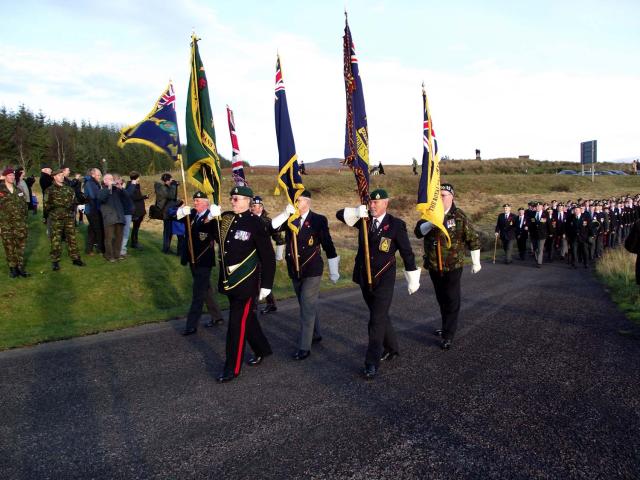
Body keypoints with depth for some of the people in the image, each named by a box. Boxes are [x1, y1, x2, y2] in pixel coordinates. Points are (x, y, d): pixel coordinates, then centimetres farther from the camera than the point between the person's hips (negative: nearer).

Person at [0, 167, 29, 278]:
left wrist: (25, 221, 10)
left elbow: (24, 206, 14)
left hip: (20, 224, 3)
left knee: (21, 246, 4)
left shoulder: (19, 190, 9)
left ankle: (20, 267, 12)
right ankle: (12, 268, 13)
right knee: (9, 247, 4)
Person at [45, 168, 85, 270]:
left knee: (72, 238, 7)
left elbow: (74, 200, 18)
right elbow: (47, 204, -3)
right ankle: (55, 261, 7)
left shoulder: (69, 189, 12)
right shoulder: (50, 190, 0)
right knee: (56, 239, -1)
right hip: (56, 218, -4)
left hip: (69, 217, 4)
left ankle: (75, 258, 15)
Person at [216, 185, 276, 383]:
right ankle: (262, 349, 42)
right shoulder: (225, 218, 3)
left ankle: (232, 368, 12)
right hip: (229, 281, 6)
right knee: (248, 319, 21)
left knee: (237, 324, -1)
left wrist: (266, 285, -10)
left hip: (246, 282, -6)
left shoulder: (255, 223, -13)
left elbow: (268, 256, -11)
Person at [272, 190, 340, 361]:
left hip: (312, 271, -5)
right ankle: (315, 334, 38)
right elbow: (272, 227, -13)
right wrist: (286, 213, -25)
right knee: (308, 305, 19)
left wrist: (333, 271, -3)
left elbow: (328, 246, -5)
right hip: (295, 270, 5)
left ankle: (304, 347, 0)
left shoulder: (319, 220, -9)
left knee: (307, 307, -6)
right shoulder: (289, 219, 3)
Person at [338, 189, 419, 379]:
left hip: (383, 281, -5)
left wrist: (413, 280, 0)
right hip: (364, 279, 5)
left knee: (377, 321, -5)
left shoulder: (396, 224, -10)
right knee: (380, 317, 20)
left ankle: (372, 364, 3)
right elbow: (340, 214, 5)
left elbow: (407, 253, -5)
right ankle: (391, 348, 40)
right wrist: (358, 212, -14)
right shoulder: (364, 220, 3)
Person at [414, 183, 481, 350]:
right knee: (441, 299, 18)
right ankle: (447, 327, 35)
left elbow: (473, 239, -3)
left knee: (452, 300, -1)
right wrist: (431, 222, -31)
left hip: (453, 266, -4)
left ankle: (448, 335, 5)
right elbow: (418, 231, -13)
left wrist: (476, 262, 0)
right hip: (434, 266, 4)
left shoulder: (459, 216, -8)